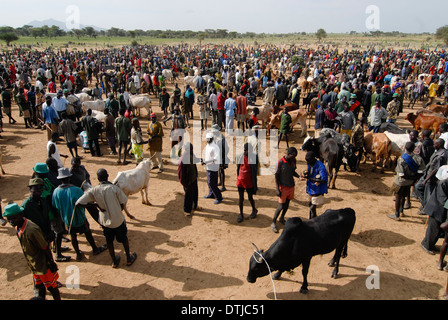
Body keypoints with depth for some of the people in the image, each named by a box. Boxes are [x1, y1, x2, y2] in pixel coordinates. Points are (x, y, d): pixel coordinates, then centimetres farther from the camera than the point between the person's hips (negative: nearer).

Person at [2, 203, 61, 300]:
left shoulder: (31, 230, -32)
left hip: (43, 265, -8)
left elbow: (45, 248, -24)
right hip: (33, 265, 8)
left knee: (51, 287, 11)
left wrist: (51, 263, -15)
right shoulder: (17, 227, -3)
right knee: (39, 286, 25)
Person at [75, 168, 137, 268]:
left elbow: (78, 203, -18)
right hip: (118, 219, -2)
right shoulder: (114, 188, -22)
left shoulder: (93, 191, -16)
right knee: (124, 239, 20)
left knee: (109, 241, 23)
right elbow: (123, 202, -12)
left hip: (105, 221, 2)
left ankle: (114, 261, 37)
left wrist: (94, 203, -7)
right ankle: (129, 259, 35)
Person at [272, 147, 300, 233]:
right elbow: (276, 176, -14)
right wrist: (277, 190, -16)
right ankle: (273, 223, 11)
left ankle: (282, 218, 38)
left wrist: (299, 176, -9)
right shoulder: (280, 162, -20)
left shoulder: (293, 161, -1)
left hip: (291, 186, 6)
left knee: (287, 204, 17)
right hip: (283, 187, -6)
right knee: (281, 206, -4)